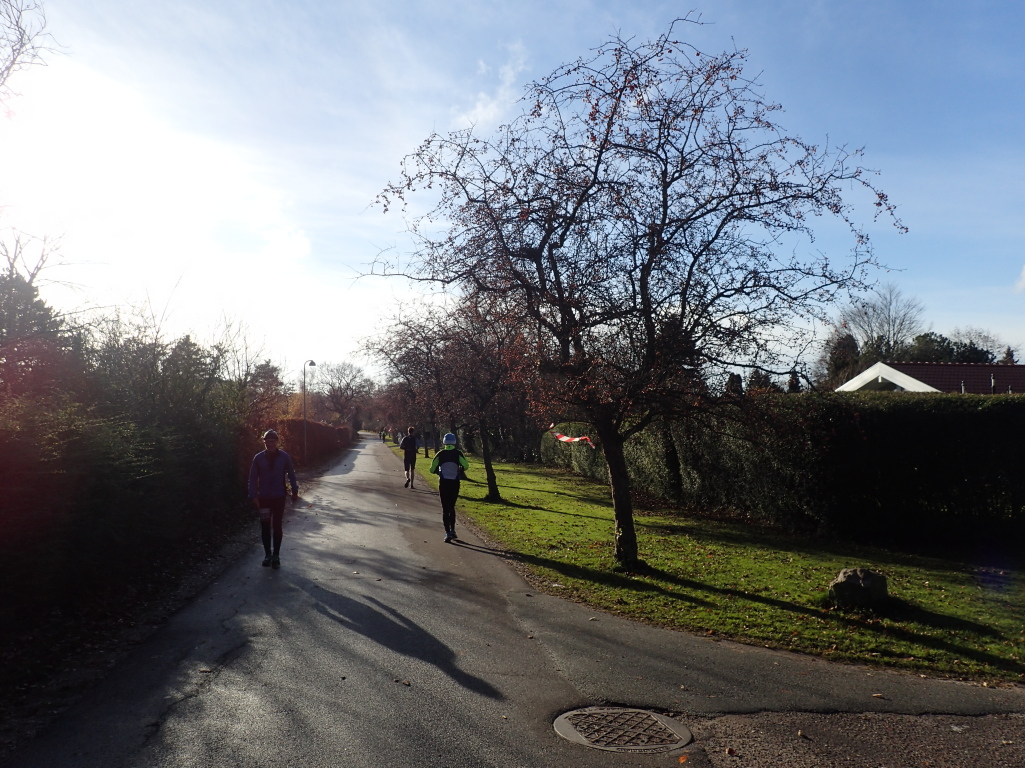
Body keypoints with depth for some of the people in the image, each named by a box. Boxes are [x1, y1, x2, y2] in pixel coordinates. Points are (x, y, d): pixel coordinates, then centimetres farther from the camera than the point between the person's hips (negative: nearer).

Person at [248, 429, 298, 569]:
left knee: (277, 526, 4)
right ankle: (267, 554, 21)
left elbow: (291, 474, 4)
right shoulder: (258, 458, -5)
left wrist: (295, 491, 7)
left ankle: (276, 556, 14)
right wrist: (253, 496, -8)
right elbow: (253, 478, -2)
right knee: (265, 527, 7)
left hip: (279, 498, -1)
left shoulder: (284, 457, -6)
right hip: (264, 498, 1)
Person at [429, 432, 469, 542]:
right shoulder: (458, 453, -3)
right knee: (452, 507, 19)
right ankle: (452, 530, 19)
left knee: (445, 508, 2)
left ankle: (447, 533, -5)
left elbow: (432, 469, -1)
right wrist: (458, 469, 8)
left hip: (443, 483, -1)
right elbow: (466, 466, -13)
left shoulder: (440, 454, -2)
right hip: (455, 483, 1)